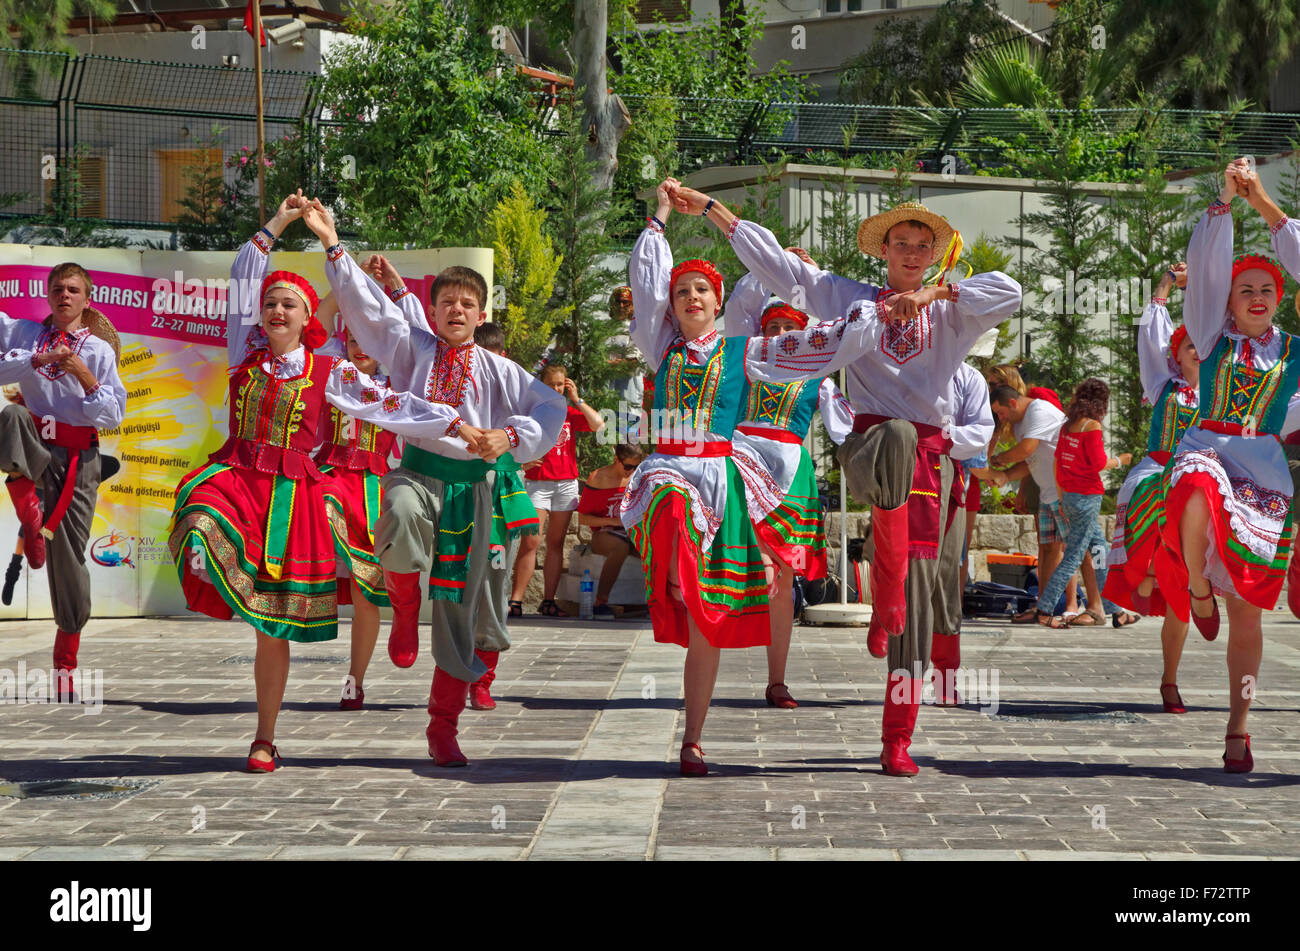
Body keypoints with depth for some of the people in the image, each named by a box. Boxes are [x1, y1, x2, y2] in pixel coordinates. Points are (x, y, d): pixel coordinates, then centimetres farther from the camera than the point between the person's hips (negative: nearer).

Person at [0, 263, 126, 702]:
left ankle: (66, 664, 7)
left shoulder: (99, 349, 7)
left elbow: (114, 415, 0)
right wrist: (38, 359, -16)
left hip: (77, 458, 0)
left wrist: (85, 377, -14)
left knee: (69, 557, -2)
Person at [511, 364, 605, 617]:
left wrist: (577, 400, 0)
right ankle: (516, 601, -13)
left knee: (556, 543, 5)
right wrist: (524, 462, -17)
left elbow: (598, 425, -1)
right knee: (530, 541, -13)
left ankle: (548, 601, 8)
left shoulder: (569, 413, 12)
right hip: (537, 482, -4)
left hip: (567, 482, 4)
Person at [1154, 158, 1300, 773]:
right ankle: (1196, 588, -13)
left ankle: (1238, 725, 8)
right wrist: (1226, 201, -7)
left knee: (1246, 605, 0)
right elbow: (1205, 268, 1)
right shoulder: (1213, 337, 12)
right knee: (1199, 496, -42)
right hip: (1206, 449, -1)